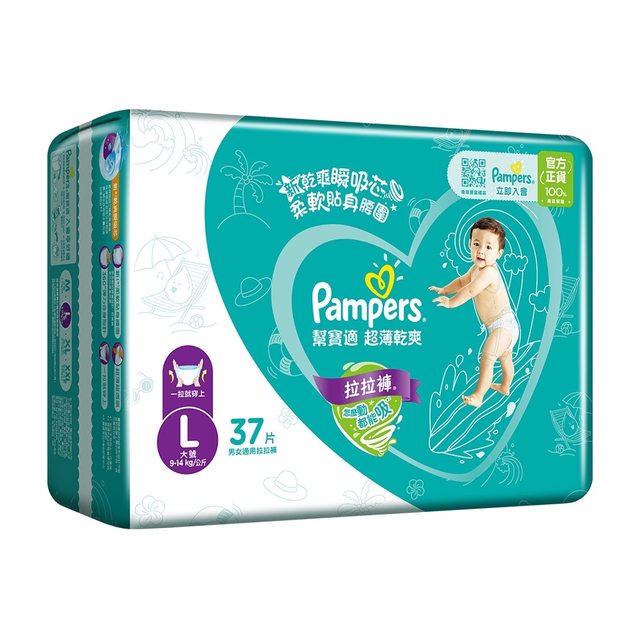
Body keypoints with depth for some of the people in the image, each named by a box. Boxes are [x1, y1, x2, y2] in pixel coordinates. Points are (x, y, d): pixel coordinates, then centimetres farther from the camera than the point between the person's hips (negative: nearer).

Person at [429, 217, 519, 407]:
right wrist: (444, 290, 21)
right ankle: (505, 387, 49)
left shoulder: (488, 272, -27)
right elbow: (462, 281, 26)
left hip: (502, 325, -11)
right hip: (505, 326, 11)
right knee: (505, 358, 29)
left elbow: (469, 291, -28)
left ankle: (478, 395, -15)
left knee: (487, 358, -17)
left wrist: (450, 302, -16)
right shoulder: (476, 269, 6)